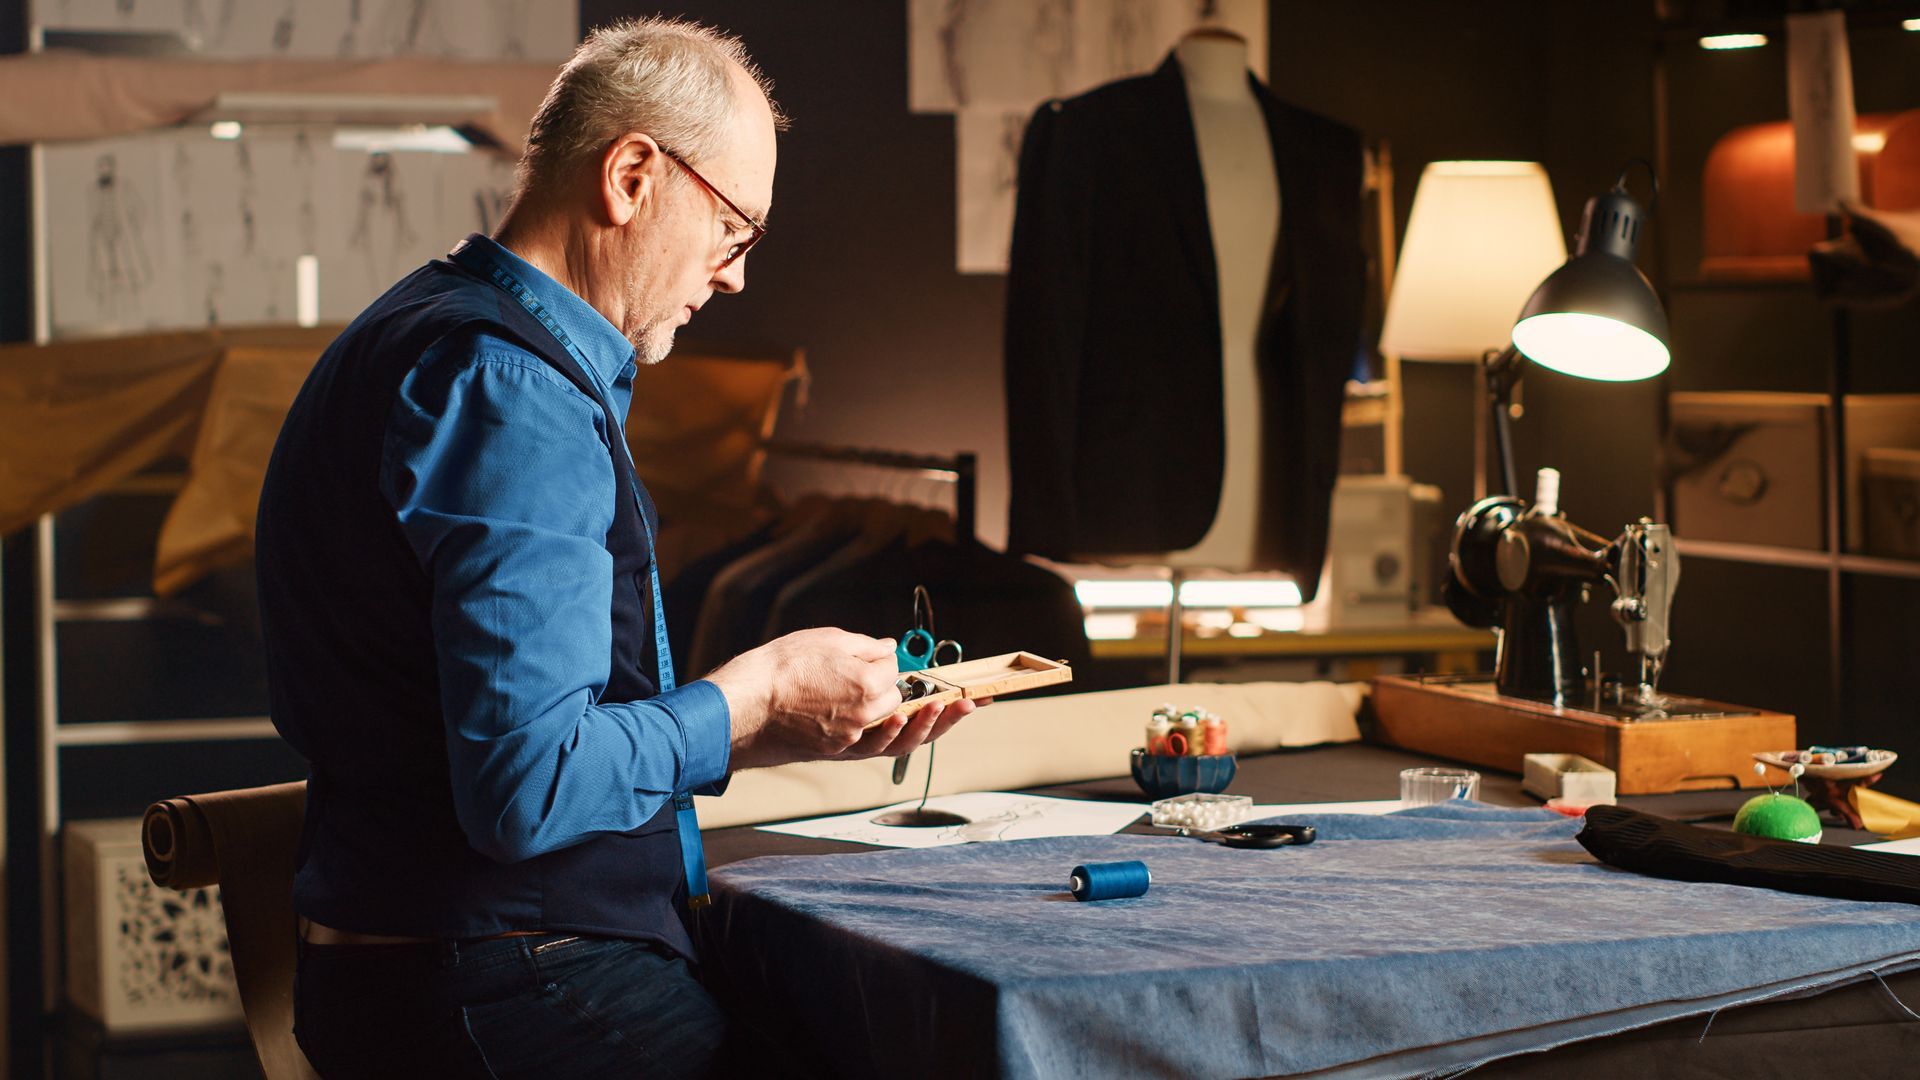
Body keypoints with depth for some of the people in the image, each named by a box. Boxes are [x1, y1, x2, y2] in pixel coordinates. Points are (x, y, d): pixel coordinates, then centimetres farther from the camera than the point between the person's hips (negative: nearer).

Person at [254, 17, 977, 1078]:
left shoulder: (446, 344, 19)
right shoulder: (508, 390, -15)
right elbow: (529, 787, -22)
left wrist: (792, 731, 16)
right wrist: (753, 695, -7)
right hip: (507, 992, -10)